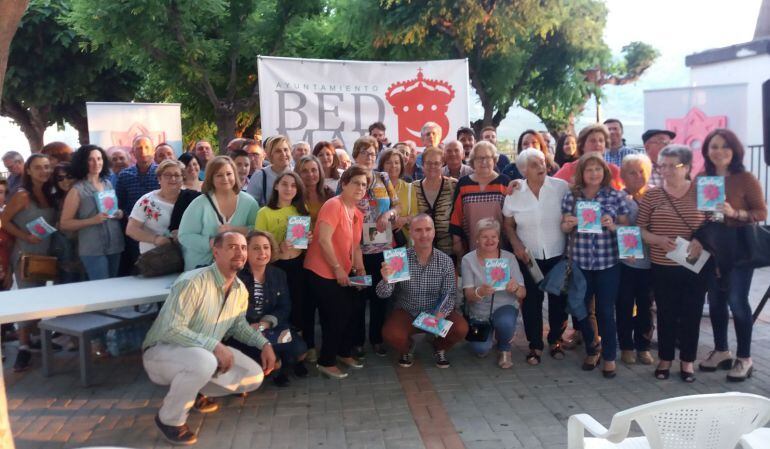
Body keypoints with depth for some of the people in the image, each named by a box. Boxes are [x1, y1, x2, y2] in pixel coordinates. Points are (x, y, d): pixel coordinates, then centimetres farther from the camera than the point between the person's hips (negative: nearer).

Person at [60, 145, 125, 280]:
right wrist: (93, 220, -21)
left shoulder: (108, 184, 9)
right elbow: (64, 224, -9)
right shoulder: (77, 190, -7)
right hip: (93, 250, -6)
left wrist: (120, 213, 0)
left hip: (115, 246, 6)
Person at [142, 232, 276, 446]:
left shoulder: (241, 290, -3)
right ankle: (170, 418, -12)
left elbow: (238, 324, 13)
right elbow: (171, 329, -32)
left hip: (206, 353, 8)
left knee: (254, 377, -2)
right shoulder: (192, 282, -28)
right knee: (204, 361, -40)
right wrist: (214, 345, -37)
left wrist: (264, 344, 0)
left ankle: (195, 392, 20)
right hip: (161, 351, -7)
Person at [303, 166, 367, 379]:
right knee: (337, 316, -3)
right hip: (322, 272, -9)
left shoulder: (357, 213, 10)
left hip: (343, 273, 9)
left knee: (348, 312, 15)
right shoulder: (334, 205, -18)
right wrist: (338, 269, -21)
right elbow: (324, 240, -25)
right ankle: (326, 362, 13)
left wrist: (360, 269, 4)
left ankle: (344, 353, 35)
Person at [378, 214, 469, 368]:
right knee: (391, 334, -29)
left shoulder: (445, 261, -7)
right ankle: (407, 348, 10)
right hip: (406, 313, -1)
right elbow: (383, 294, -14)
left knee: (461, 329, -24)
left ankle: (439, 348, 12)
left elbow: (449, 294, -10)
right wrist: (385, 280, -38)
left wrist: (441, 313, -31)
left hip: (437, 313, 1)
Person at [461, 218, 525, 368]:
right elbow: (468, 295, -16)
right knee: (481, 350, -19)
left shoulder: (509, 257, -6)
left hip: (504, 307, 0)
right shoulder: (468, 259, -9)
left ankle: (504, 349, 2)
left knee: (505, 321, -33)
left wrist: (516, 288, -33)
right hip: (478, 312, 0)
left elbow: (523, 294, -8)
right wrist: (480, 292, -40)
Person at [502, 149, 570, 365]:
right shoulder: (514, 193, -3)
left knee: (558, 299, 11)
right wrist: (517, 246, -8)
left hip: (558, 255, 0)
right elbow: (508, 225, 7)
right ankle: (535, 345, 21)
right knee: (531, 301, 7)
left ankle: (555, 340, 30)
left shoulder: (561, 187, -8)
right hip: (529, 257, 1)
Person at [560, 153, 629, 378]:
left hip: (608, 263, -2)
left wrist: (613, 226, -18)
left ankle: (609, 356, 21)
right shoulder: (571, 196, 1)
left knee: (605, 311, 3)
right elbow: (563, 228, 6)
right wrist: (568, 224, -15)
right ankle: (592, 348, 33)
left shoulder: (615, 196, -2)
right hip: (579, 262, 2)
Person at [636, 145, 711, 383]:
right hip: (662, 267, 0)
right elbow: (639, 229, -1)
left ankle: (687, 360, 25)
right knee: (666, 313, 10)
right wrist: (659, 240, -18)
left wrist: (701, 240, -15)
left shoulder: (701, 192, -1)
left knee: (691, 313, 8)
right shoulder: (651, 195, -1)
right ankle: (665, 358, 26)